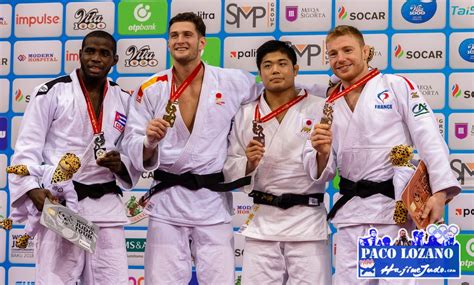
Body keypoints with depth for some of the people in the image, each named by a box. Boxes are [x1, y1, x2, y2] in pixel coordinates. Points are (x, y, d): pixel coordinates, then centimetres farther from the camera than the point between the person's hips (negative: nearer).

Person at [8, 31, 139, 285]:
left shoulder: (124, 102, 12)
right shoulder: (52, 92, -2)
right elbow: (27, 148, -4)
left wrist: (119, 165, -7)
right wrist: (33, 190, -20)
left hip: (106, 207, 4)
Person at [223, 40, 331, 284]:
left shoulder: (319, 109, 0)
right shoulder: (245, 115, 7)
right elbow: (230, 171, 6)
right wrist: (249, 163, -13)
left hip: (307, 220, -2)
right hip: (262, 221, 2)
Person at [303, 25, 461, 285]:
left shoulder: (396, 86, 0)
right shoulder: (330, 106, 14)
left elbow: (429, 139, -8)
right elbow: (322, 172, 12)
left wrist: (440, 192, -19)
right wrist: (320, 151, -11)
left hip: (395, 207, -5)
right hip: (351, 212, 5)